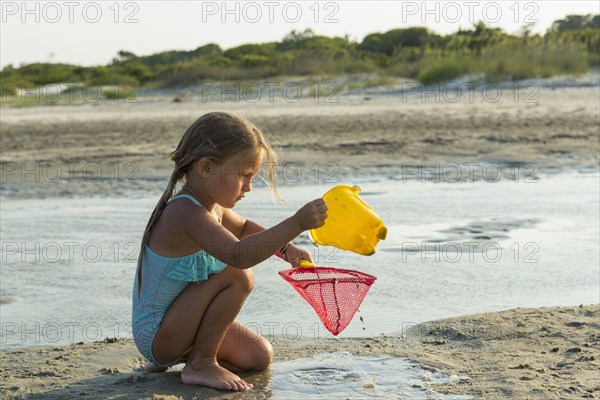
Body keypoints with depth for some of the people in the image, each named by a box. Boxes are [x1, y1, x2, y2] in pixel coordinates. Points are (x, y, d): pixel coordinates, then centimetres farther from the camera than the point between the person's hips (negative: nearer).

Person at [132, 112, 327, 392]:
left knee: (260, 356, 7)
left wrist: (285, 247, 11)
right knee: (237, 276, -25)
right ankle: (200, 365, -12)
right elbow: (238, 255, -44)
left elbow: (244, 227, 28)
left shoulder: (212, 207, 5)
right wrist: (296, 224, -47)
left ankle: (183, 354, 17)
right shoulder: (187, 213, -28)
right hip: (156, 334, -10)